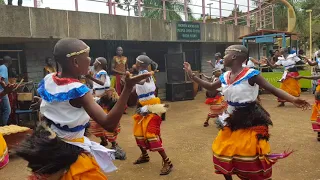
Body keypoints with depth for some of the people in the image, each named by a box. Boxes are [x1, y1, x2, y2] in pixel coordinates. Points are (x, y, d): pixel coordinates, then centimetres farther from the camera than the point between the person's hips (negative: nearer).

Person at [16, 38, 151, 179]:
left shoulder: (48, 79, -7)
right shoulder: (78, 90, -28)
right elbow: (109, 124, -37)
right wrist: (128, 88, -43)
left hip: (46, 145, 7)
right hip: (70, 151, -7)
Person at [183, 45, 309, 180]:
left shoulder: (250, 74, -18)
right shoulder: (225, 77, 3)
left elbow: (272, 89, -18)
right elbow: (210, 87, 19)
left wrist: (293, 99, -33)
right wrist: (192, 75, 14)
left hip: (250, 120, -7)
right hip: (232, 120, 7)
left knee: (251, 159, -5)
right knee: (223, 154, 16)